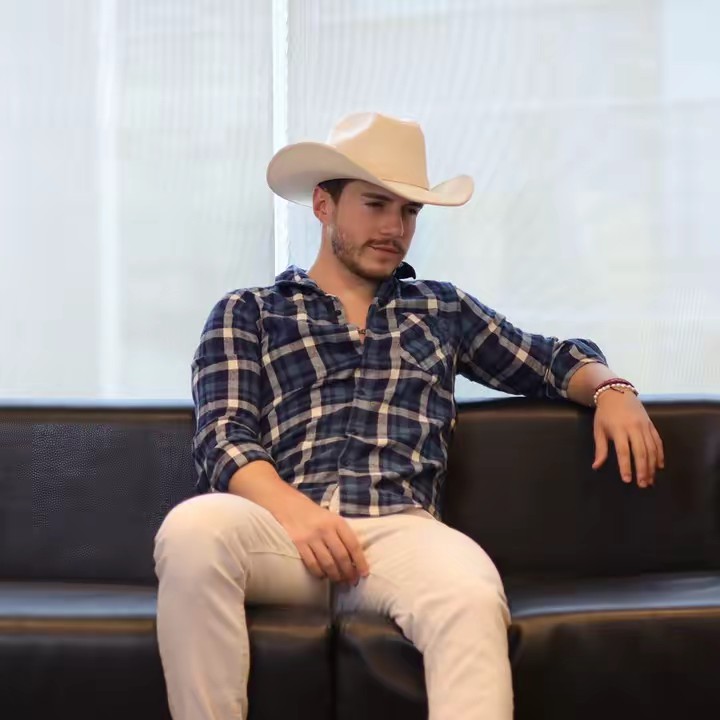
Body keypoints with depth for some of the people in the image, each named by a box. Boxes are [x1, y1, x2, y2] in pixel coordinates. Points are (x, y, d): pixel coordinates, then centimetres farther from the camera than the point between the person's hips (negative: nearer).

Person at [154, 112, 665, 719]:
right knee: (194, 528, -38)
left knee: (472, 600, -36)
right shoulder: (246, 314, 18)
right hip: (281, 522, -1)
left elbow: (556, 359, 34)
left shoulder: (442, 309, 27)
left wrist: (613, 389, 9)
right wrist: (296, 512, -17)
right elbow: (225, 440, 4)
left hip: (400, 528, 1)